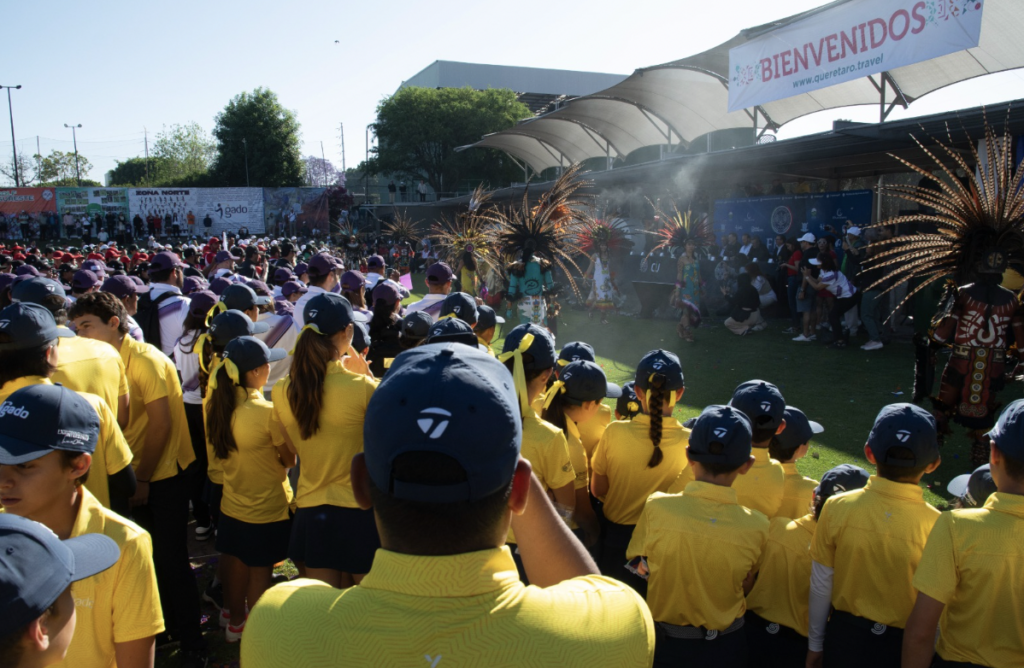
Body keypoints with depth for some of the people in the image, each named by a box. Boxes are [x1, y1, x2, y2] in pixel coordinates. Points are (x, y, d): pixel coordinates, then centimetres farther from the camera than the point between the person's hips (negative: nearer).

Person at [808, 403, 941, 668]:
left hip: (844, 637, 1)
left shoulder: (837, 508, -18)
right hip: (902, 645, -1)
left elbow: (820, 586, -7)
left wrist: (815, 645, 8)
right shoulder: (936, 526, -23)